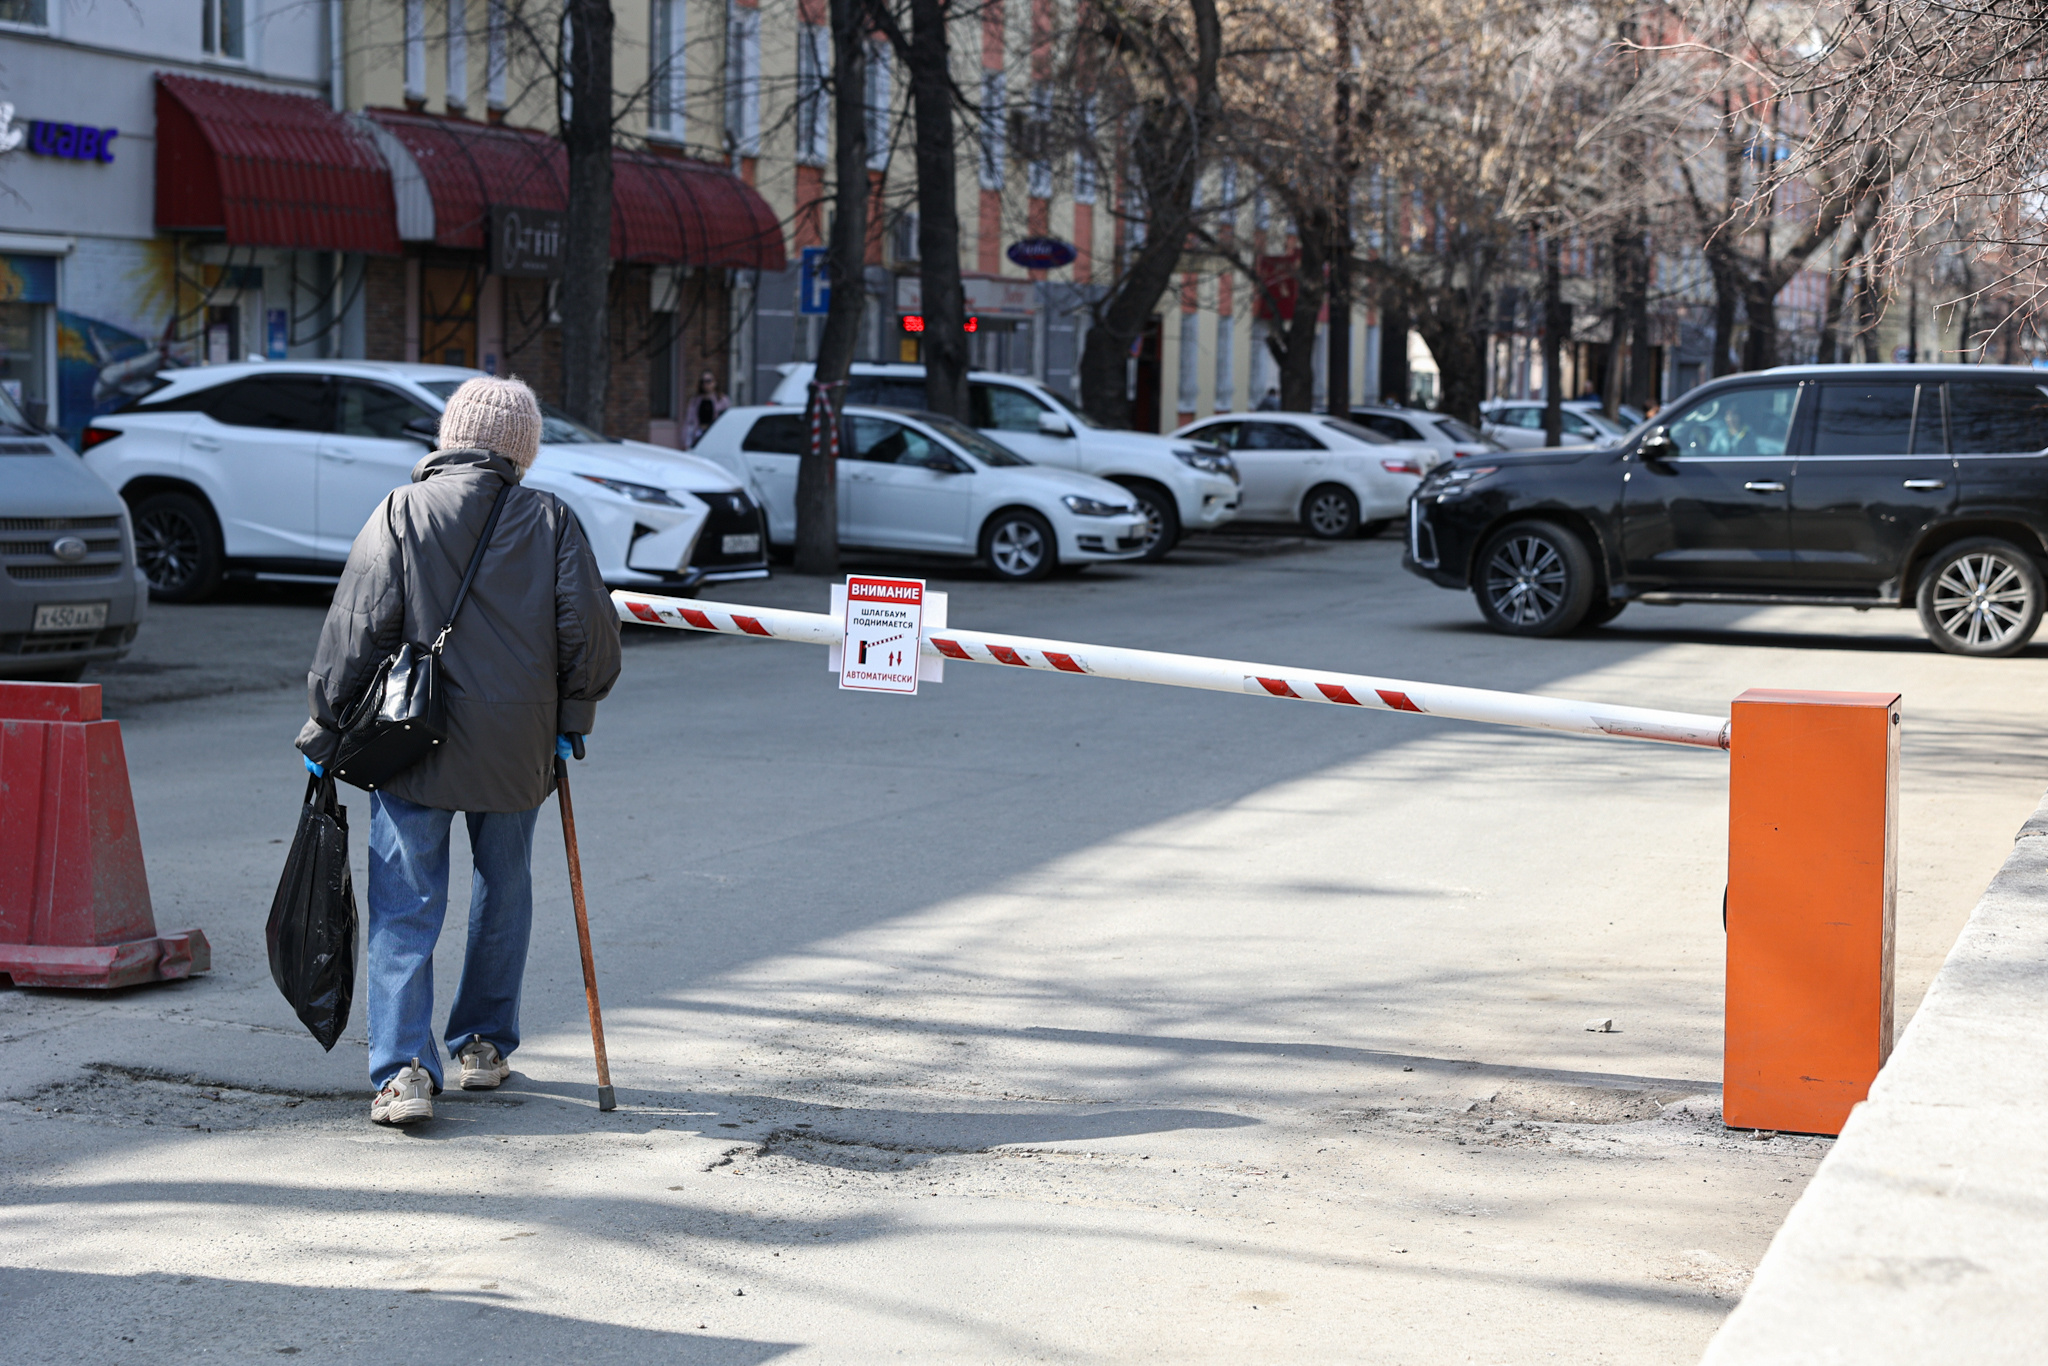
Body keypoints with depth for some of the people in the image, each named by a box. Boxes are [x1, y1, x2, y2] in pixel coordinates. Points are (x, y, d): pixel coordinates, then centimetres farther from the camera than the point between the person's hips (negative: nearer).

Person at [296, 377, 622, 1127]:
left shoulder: (400, 513, -4)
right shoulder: (549, 518, 1)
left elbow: (356, 629, -7)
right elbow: (591, 626, 0)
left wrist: (324, 729, 1)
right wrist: (572, 716, 13)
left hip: (413, 746, -2)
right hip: (516, 750, 2)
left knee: (406, 909, 0)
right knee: (503, 896, 20)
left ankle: (404, 1069, -10)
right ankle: (484, 1044, 31)